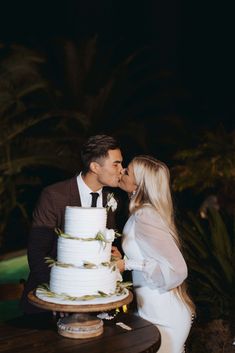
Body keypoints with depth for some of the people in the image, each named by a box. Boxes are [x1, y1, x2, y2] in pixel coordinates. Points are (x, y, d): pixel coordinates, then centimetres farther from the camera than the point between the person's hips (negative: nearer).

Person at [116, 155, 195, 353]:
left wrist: (128, 265, -18)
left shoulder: (145, 216, -21)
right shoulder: (144, 211, 7)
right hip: (153, 311, 9)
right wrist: (122, 258, 7)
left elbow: (176, 270, -24)